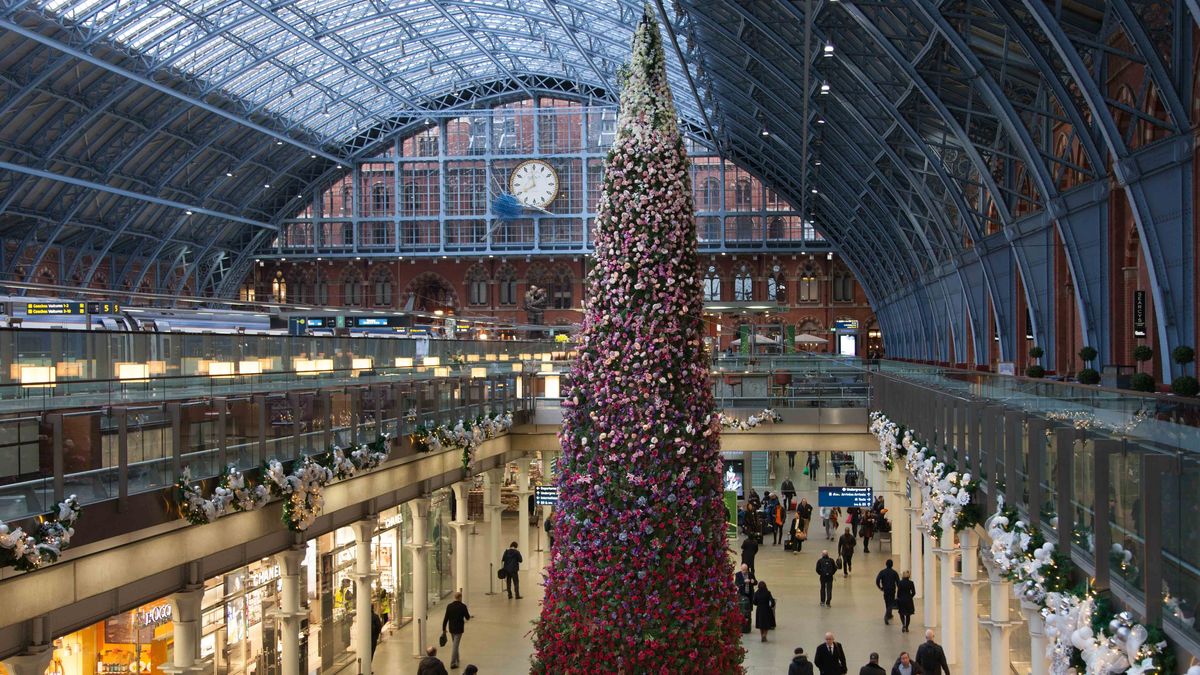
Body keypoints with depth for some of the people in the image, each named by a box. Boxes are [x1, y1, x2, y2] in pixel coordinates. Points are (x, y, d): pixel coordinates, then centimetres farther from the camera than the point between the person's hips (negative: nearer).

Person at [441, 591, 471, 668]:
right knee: (455, 646, -3)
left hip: (451, 628, 4)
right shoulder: (463, 606, -13)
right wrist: (468, 617, 20)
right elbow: (467, 617, -5)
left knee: (454, 644, 22)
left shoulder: (449, 606, -4)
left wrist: (444, 628, 4)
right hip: (459, 629, -4)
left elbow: (446, 618, -4)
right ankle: (453, 663, -6)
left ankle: (456, 659, 37)